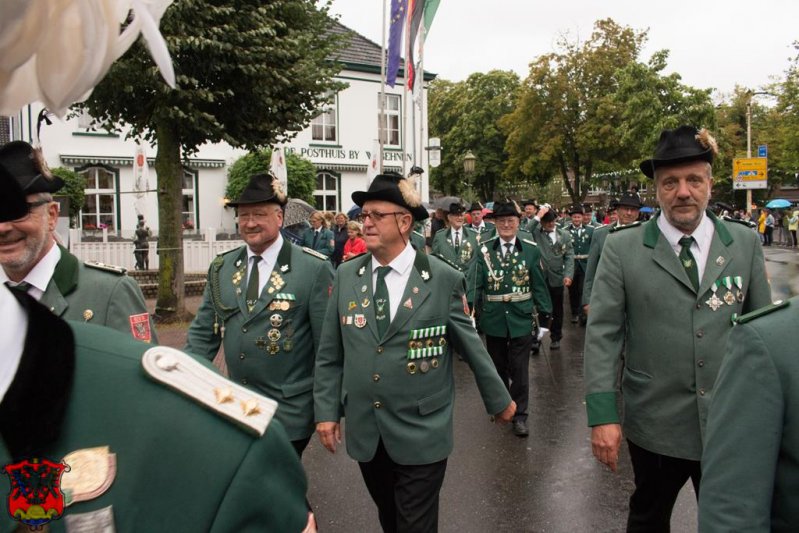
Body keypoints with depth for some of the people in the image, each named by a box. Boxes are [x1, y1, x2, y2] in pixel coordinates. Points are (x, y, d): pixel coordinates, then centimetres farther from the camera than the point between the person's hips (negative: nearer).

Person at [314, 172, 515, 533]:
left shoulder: (444, 279, -10)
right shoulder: (346, 276, 0)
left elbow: (471, 346, 0)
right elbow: (330, 353, 5)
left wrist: (498, 401, 10)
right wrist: (326, 411, 3)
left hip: (421, 433, -3)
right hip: (364, 433, 4)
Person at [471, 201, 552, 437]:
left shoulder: (531, 249, -1)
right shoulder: (484, 250, 0)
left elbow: (539, 285, 1)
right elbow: (476, 284, -4)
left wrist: (545, 314, -1)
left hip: (522, 319, -1)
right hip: (493, 319, 2)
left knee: (520, 370, 2)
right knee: (498, 366, 17)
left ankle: (520, 415, 14)